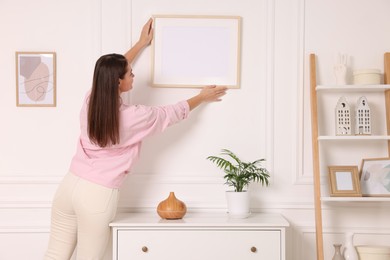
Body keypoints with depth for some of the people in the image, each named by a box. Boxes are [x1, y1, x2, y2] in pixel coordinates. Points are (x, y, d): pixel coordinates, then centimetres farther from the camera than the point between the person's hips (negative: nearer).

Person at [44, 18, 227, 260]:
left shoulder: (90, 100, 0)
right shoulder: (132, 116, -15)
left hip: (70, 185, 6)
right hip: (98, 195, -6)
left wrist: (142, 43, 30)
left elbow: (110, 71, 20)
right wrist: (202, 97, 20)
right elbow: (173, 113, 2)